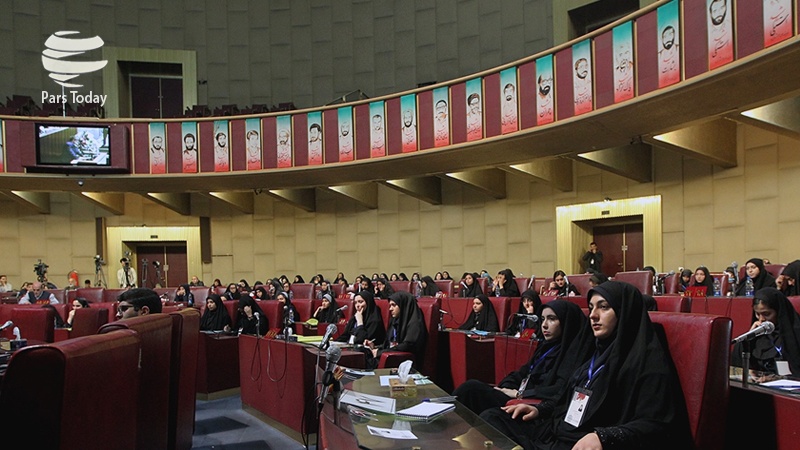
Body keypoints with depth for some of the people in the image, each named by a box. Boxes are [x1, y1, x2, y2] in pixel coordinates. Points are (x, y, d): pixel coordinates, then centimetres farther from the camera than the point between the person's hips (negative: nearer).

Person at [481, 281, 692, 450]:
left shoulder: (649, 358, -9)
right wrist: (539, 409, 11)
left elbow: (655, 426, -19)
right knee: (492, 418, -3)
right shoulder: (597, 350, 18)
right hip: (555, 431, 9)